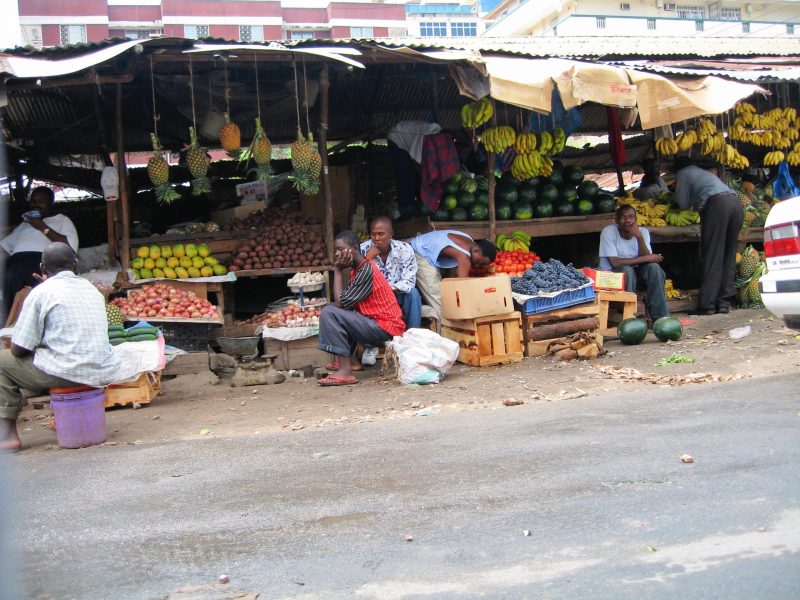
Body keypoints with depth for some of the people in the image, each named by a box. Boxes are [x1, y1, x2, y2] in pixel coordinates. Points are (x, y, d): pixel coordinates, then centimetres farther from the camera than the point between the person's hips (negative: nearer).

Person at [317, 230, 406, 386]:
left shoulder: (366, 270, -16)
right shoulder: (358, 269, 14)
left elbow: (341, 302, -18)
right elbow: (344, 301, 11)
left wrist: (338, 270, -11)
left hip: (385, 329, -10)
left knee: (329, 313, -17)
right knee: (337, 311, 24)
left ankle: (346, 371, -21)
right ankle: (347, 360, 16)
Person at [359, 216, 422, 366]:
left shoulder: (404, 249, -14)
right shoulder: (363, 250, -13)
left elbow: (409, 282, -20)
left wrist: (390, 289, -38)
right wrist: (368, 258, -33)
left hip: (397, 296, 0)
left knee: (413, 293, -31)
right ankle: (370, 345, -20)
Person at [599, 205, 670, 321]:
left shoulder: (643, 231, -5)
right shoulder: (608, 231, -17)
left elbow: (646, 259, -16)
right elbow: (614, 262, -24)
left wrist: (639, 237, -29)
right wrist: (645, 259, -21)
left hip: (636, 273, 4)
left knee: (654, 267, -23)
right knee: (627, 270, -34)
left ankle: (660, 318, -20)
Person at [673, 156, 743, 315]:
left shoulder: (683, 173, 19)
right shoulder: (705, 172, 39)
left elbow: (684, 203, 15)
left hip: (717, 204, -7)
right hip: (736, 202, 7)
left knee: (713, 256, -8)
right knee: (729, 255, 9)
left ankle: (707, 304, -10)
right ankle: (724, 302, 6)